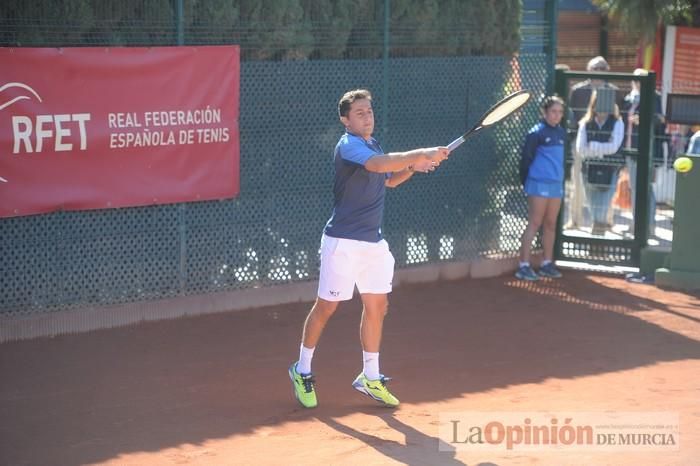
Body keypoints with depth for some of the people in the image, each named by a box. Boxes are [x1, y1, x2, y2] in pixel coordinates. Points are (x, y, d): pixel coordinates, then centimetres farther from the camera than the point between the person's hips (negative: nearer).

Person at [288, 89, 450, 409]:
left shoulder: (372, 144, 12)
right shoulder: (349, 145, -15)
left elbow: (387, 180, 28)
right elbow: (377, 164, -35)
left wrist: (412, 168, 8)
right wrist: (422, 154, -42)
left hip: (373, 242, 8)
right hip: (343, 241, -8)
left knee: (376, 306, 9)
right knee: (326, 307, 1)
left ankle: (370, 377, 20)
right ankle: (302, 370, 18)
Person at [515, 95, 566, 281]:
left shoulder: (562, 133, 10)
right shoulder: (536, 132, -9)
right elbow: (526, 158, -8)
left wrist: (562, 180, 16)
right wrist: (527, 183, -5)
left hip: (556, 184, 7)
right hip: (539, 184, -7)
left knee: (551, 225, 12)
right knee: (534, 224, -6)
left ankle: (547, 264, 21)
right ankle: (524, 266, -4)